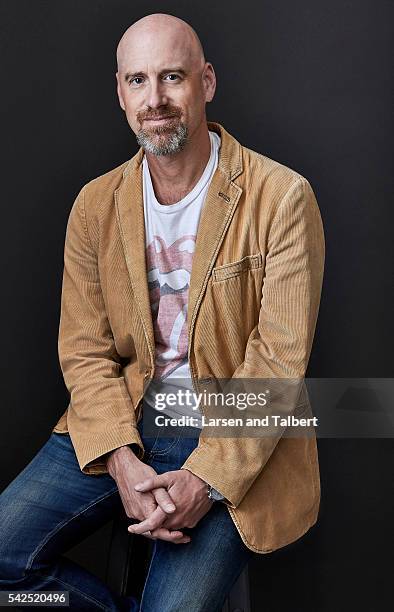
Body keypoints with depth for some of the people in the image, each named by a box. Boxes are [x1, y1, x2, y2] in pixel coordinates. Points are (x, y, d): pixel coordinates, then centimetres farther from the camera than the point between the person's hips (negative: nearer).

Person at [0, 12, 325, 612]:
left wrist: (207, 479, -20)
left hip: (234, 437, -3)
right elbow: (84, 351, 1)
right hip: (121, 424, 4)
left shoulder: (281, 197, -10)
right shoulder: (96, 204, 3)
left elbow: (280, 359, -13)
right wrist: (122, 462, -14)